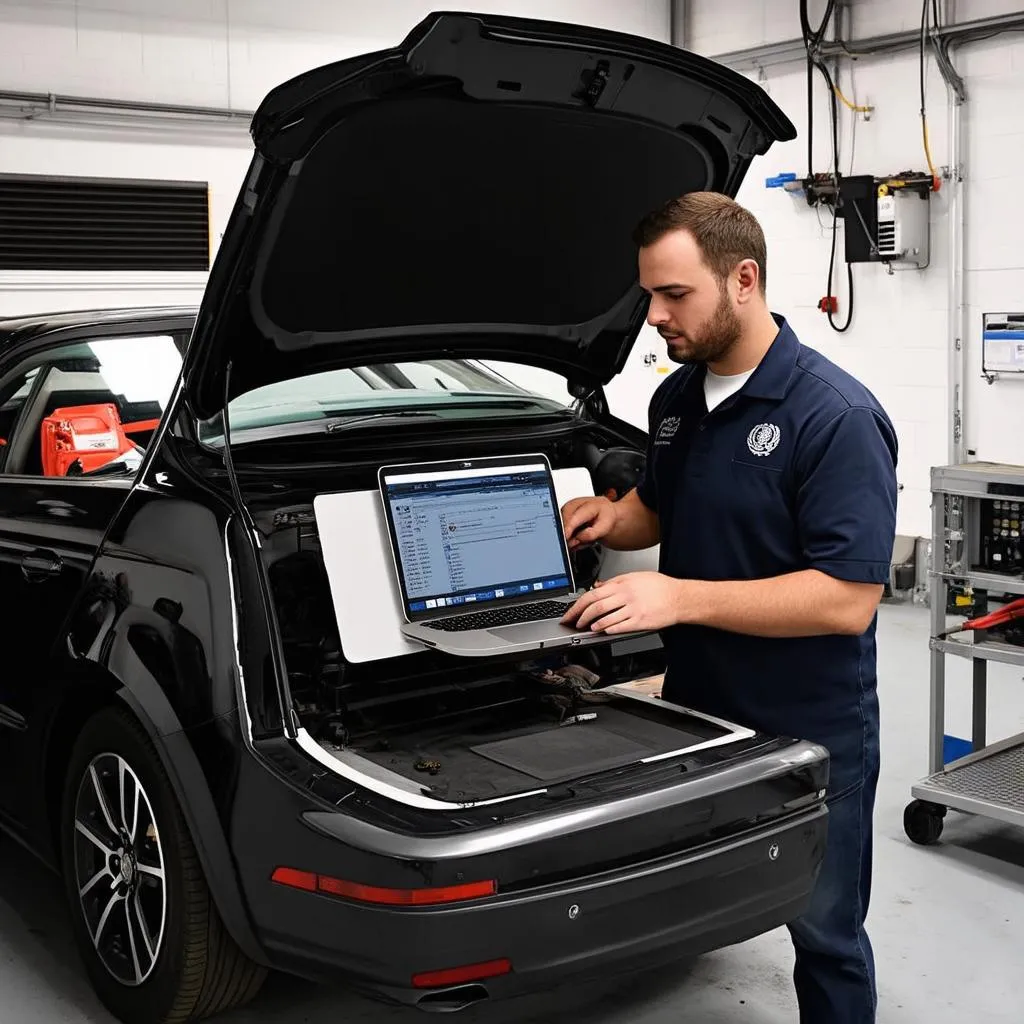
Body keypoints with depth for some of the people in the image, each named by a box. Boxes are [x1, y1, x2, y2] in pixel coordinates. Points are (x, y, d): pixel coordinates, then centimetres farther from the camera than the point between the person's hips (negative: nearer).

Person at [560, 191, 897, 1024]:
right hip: (693, 706, 7)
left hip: (809, 737, -7)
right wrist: (612, 519, -4)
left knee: (824, 933, 12)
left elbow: (848, 599, -25)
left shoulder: (836, 417, -21)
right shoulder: (676, 398, 3)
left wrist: (680, 597, -30)